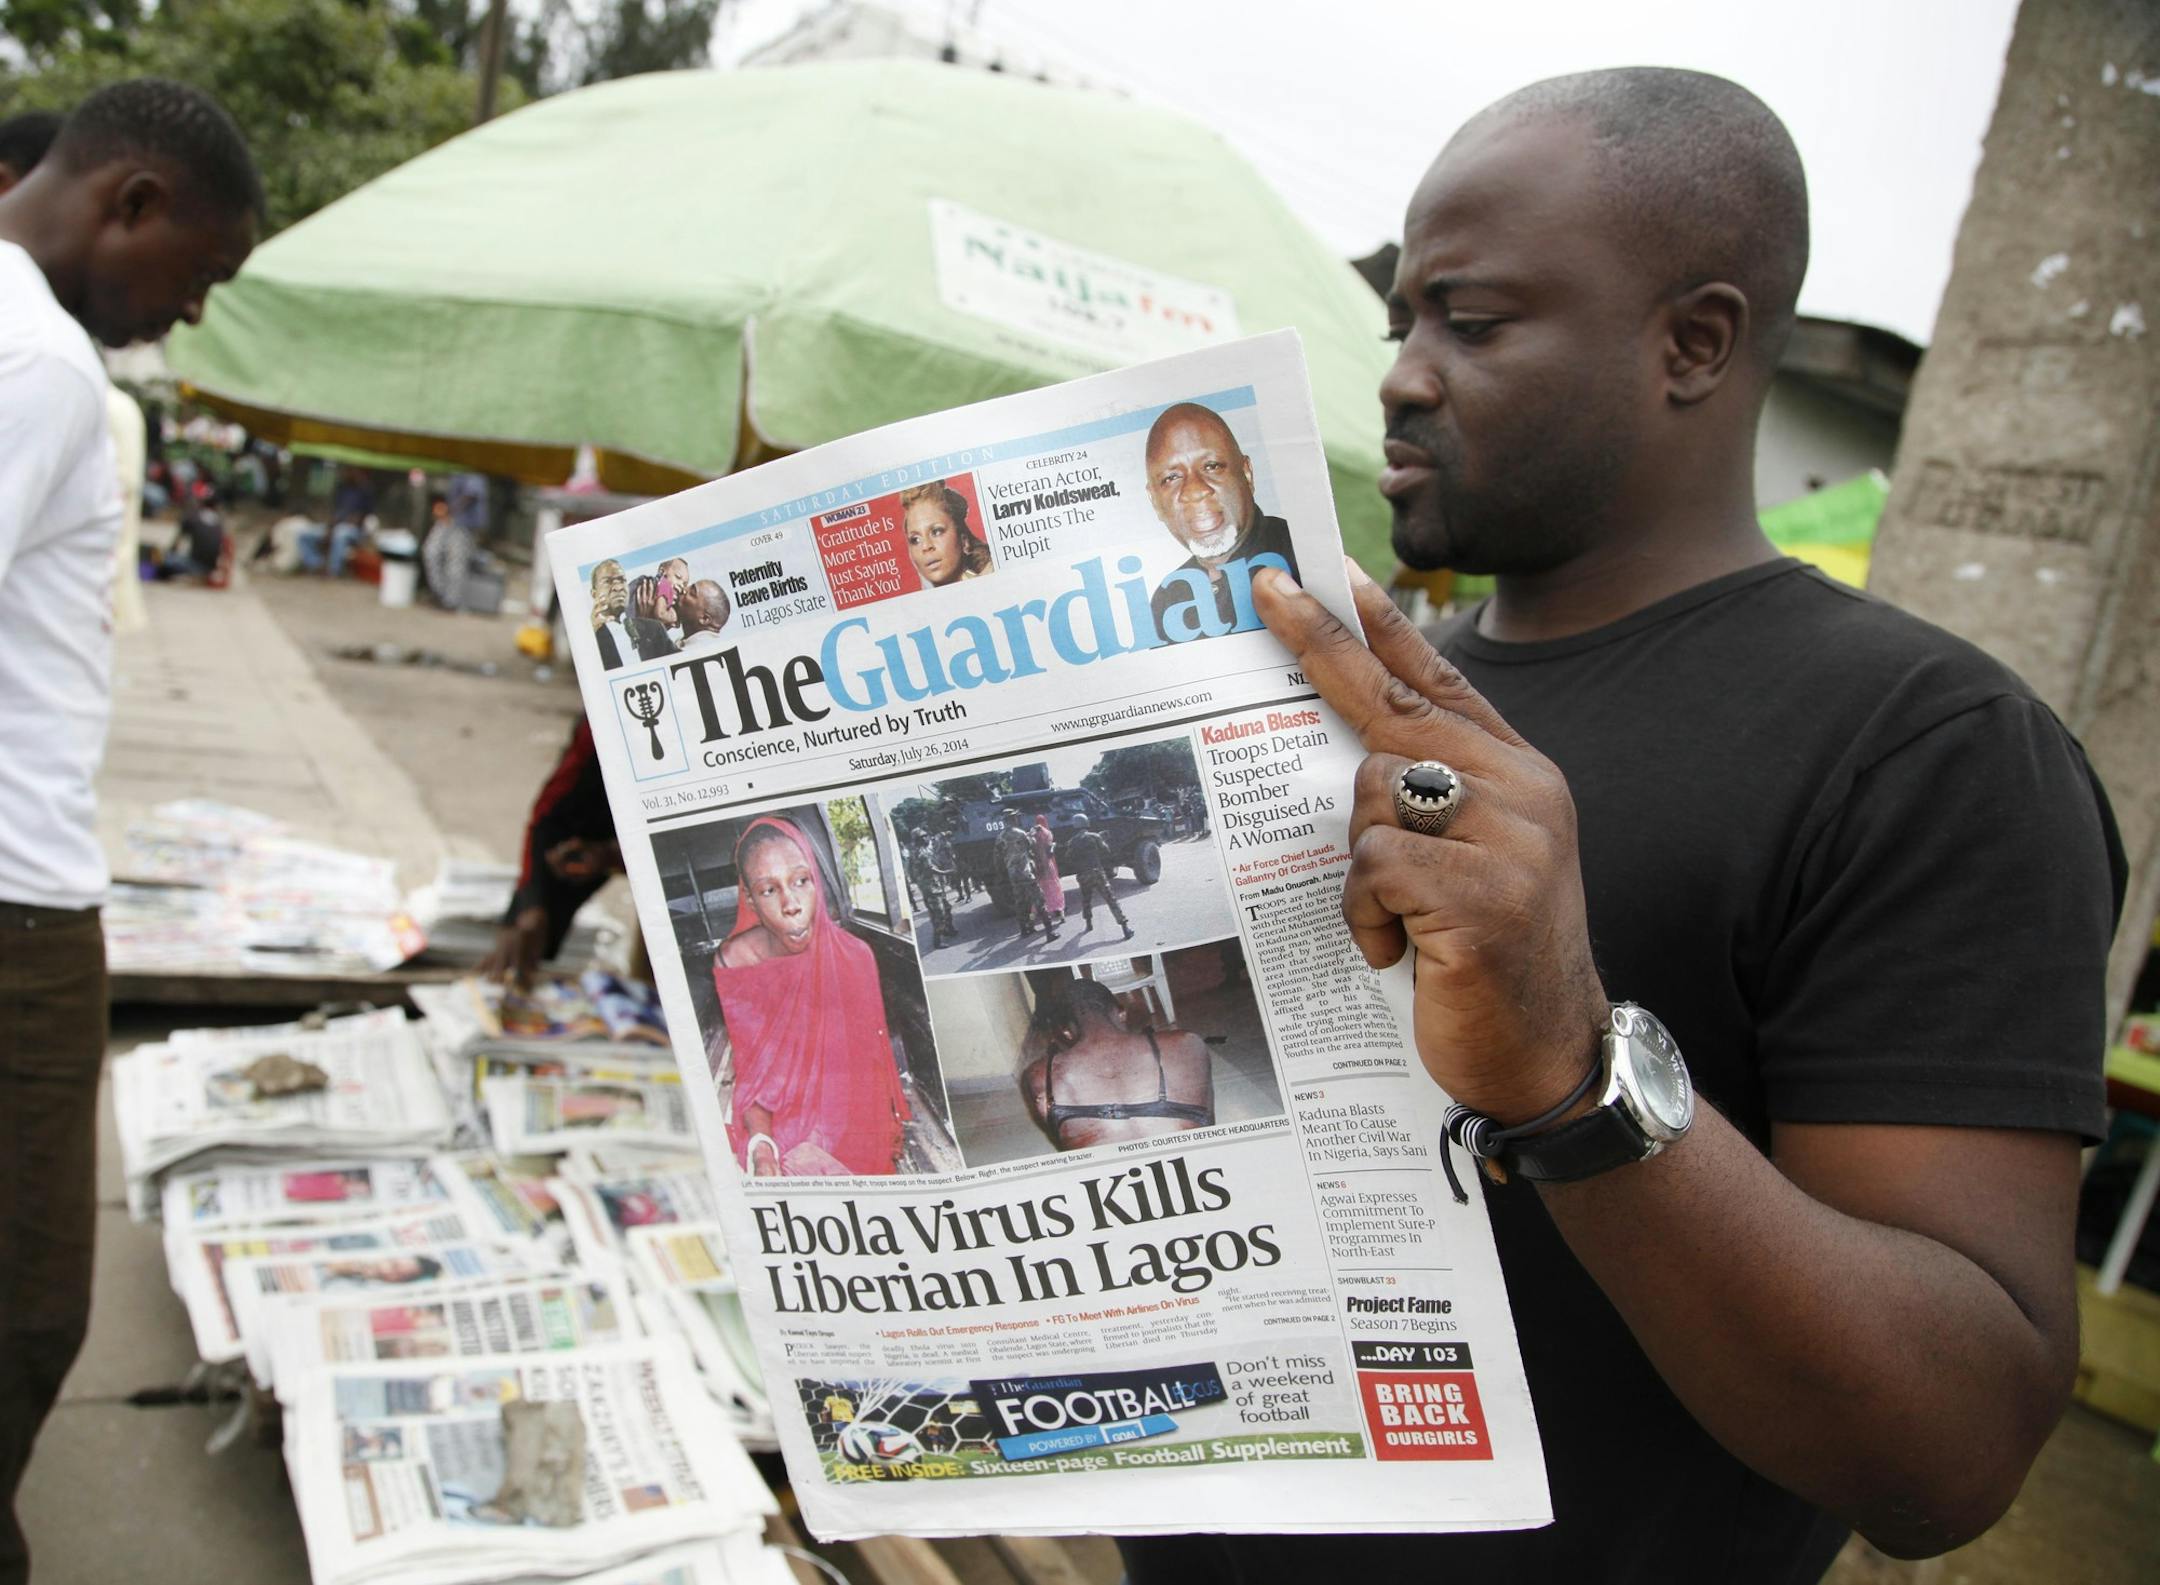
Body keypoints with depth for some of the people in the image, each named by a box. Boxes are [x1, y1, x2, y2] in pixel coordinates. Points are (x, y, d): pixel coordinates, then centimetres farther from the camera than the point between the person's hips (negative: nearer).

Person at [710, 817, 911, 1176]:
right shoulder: (734, 962, -16)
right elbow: (750, 1072, -10)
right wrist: (761, 1144, -24)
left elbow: (874, 1059, 1)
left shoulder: (852, 957, -13)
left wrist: (893, 1128, 5)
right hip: (782, 1129, -1)